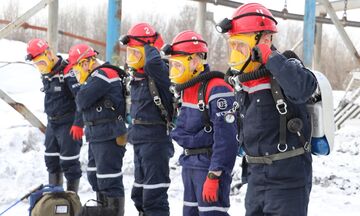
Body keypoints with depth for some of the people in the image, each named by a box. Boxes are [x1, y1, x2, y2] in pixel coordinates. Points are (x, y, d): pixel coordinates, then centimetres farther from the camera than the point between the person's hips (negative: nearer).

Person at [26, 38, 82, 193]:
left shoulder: (67, 72, -18)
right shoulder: (45, 74, 10)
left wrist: (78, 124, -23)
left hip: (68, 125, -9)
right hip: (52, 124, 9)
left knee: (69, 162, -5)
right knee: (51, 159, 15)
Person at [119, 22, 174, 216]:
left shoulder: (159, 72, -14)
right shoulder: (137, 75, 13)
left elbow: (152, 63, -38)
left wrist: (151, 46, -19)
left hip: (155, 140, -9)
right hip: (139, 140, 9)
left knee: (154, 194, -9)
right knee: (140, 192, 20)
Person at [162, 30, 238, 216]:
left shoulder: (216, 89, -19)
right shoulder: (187, 89, 12)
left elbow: (225, 137, -23)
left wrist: (214, 176, -25)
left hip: (209, 165, -10)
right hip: (190, 164, 10)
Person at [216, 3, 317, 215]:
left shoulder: (285, 71, -15)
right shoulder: (242, 81, 8)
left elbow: (303, 88, -40)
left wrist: (270, 57, -30)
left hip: (288, 177, -8)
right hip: (256, 175, 8)